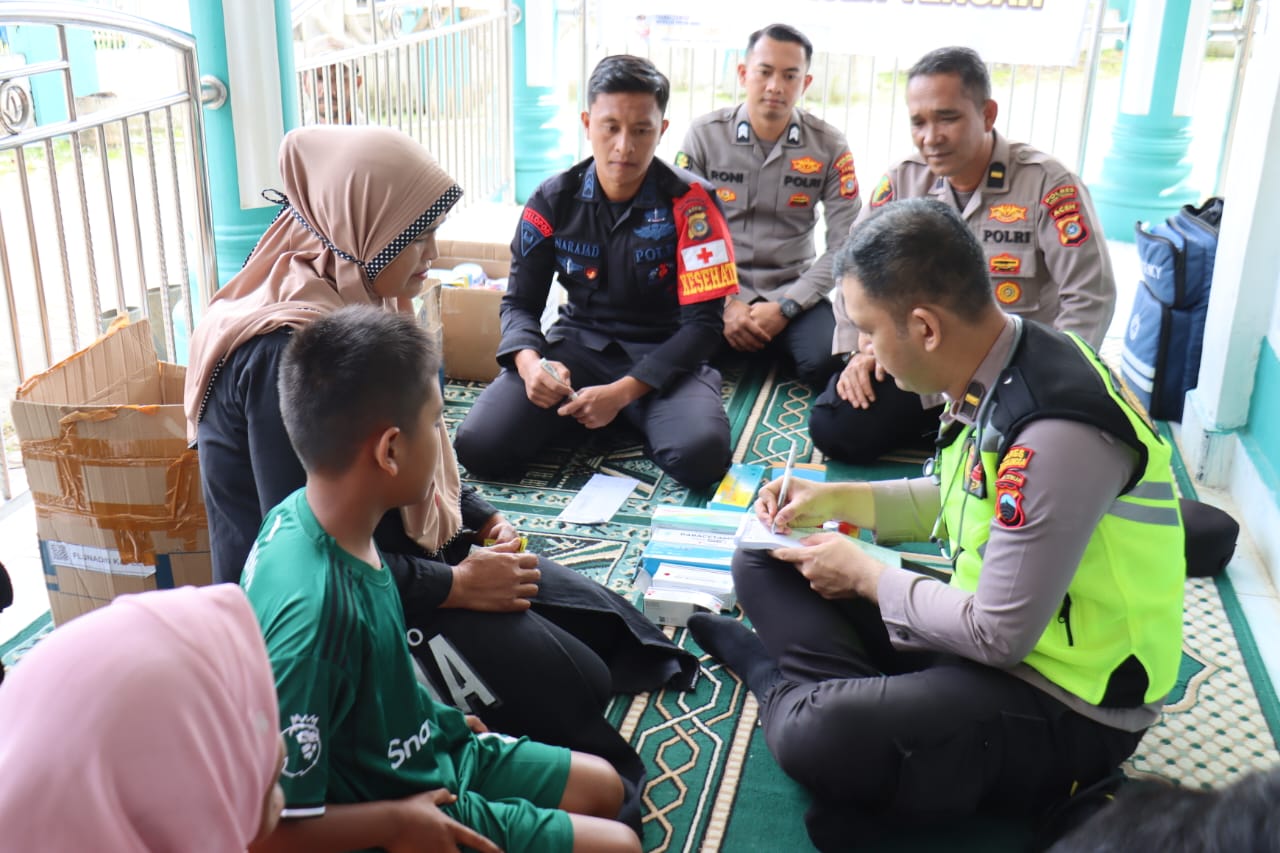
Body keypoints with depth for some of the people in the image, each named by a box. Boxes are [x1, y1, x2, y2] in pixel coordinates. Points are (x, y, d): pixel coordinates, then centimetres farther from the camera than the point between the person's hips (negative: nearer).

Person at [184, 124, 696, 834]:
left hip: (406, 553, 10)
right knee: (572, 683, -15)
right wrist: (454, 585, -20)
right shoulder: (286, 352, -27)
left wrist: (481, 519, 5)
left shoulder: (355, 304, 4)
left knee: (601, 621, 3)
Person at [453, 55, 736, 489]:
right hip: (578, 345, 2)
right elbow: (520, 302, 3)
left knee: (700, 454, -34)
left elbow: (704, 322, -13)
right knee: (479, 445, -21)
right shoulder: (553, 200, -3)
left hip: (664, 356, -2)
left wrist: (622, 392, -24)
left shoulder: (690, 202, -11)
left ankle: (632, 419, 1)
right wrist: (530, 362, -21)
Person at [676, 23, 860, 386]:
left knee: (830, 360, -28)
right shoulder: (704, 134, -4)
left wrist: (784, 307, -16)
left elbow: (844, 245, -5)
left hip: (792, 291, 1)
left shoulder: (830, 146, -3)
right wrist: (724, 304, -16)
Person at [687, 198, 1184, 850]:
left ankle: (781, 678, -3)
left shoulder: (1054, 435, -30)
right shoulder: (994, 370, -3)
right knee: (765, 566, 6)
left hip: (1065, 707, -9)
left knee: (817, 737, -34)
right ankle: (857, 698, -13)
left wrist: (865, 575, -11)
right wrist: (837, 500, 6)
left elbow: (998, 636, -24)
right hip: (991, 622, 9)